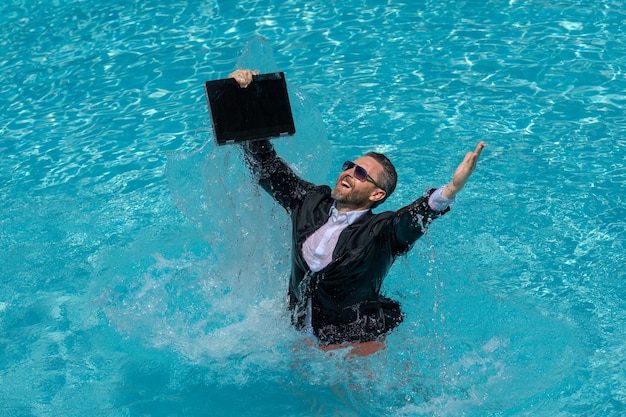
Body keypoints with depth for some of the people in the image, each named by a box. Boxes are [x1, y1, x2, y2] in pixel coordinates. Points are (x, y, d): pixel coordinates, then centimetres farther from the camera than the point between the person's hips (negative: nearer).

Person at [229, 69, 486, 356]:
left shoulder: (381, 231, -16)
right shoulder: (309, 202, -2)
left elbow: (415, 217, -37)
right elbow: (266, 166, 2)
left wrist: (452, 188, -57)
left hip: (357, 347, -4)